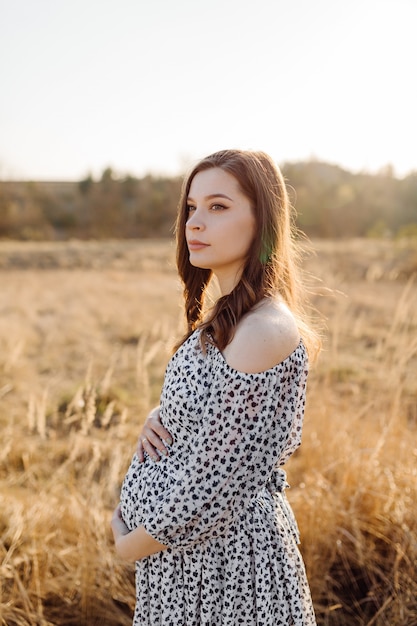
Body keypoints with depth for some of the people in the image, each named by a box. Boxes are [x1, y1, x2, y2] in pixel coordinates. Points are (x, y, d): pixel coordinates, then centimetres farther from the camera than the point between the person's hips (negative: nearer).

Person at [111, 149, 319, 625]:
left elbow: (218, 483, -25)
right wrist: (156, 420, -4)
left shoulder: (268, 330, -25)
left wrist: (130, 543, -11)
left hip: (221, 549, -8)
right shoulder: (224, 316, 3)